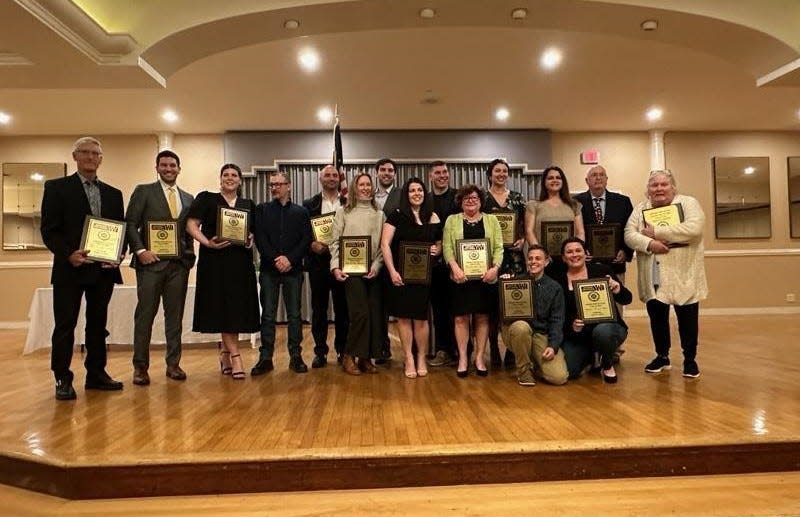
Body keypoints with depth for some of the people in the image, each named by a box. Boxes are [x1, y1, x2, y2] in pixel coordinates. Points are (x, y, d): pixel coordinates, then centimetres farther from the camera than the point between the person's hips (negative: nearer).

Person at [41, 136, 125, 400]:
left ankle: (96, 374, 20)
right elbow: (49, 229, -3)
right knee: (65, 324, 1)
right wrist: (69, 254, -17)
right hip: (70, 268, -4)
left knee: (98, 323, 11)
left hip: (104, 268, 4)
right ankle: (62, 379, 9)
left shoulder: (113, 194, 14)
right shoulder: (56, 187, 3)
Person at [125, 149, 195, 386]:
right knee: (145, 315, 1)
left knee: (175, 315, 8)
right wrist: (140, 250, -13)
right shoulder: (143, 191, 4)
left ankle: (173, 364, 17)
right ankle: (140, 366, 10)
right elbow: (130, 223, -1)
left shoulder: (188, 198, 15)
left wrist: (190, 255, 4)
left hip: (179, 264, 4)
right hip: (151, 261, -3)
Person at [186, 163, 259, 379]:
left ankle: (225, 353, 18)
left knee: (237, 307, 3)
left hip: (240, 262, 4)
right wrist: (207, 242, -18)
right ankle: (235, 356, -2)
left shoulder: (248, 205, 15)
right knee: (222, 307, -5)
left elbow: (255, 230, 21)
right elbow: (191, 224, -3)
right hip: (215, 260, -3)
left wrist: (251, 239, -2)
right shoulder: (206, 199, 4)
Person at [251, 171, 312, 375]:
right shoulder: (262, 209, 11)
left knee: (294, 314, 3)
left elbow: (306, 239, 1)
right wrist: (275, 259, -11)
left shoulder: (301, 212, 10)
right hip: (268, 269, 0)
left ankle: (296, 356, 10)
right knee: (268, 314, 2)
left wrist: (290, 259, -12)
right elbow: (259, 237, 0)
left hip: (293, 269, 0)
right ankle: (265, 358, 6)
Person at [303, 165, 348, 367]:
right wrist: (311, 244, -12)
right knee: (319, 308, 4)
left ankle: (342, 350, 16)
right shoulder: (309, 204, 9)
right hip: (318, 261, 0)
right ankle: (320, 352, 12)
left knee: (342, 308, 5)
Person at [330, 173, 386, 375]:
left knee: (375, 315, 1)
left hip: (373, 271, 3)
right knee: (360, 313, -11)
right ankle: (349, 357, 5)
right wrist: (336, 267, -9)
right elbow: (335, 242, 3)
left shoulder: (379, 214, 13)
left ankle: (366, 358, 14)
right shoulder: (343, 212, 7)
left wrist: (376, 266, -7)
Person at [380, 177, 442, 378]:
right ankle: (409, 359, 14)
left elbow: (439, 244, 19)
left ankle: (421, 358, 19)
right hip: (401, 274, -2)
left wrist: (436, 250, -5)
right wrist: (392, 271, -14)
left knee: (420, 317, 3)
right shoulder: (397, 215, -1)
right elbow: (385, 244, -6)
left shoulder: (433, 218, 7)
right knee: (404, 316, 2)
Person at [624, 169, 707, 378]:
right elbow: (629, 234, -1)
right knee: (656, 316, 10)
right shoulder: (640, 209, 9)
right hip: (653, 277, 3)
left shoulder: (688, 203, -2)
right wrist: (649, 243, -20)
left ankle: (690, 359, 22)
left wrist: (656, 232, -16)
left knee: (687, 318, 6)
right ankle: (662, 356, 27)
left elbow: (693, 228, -19)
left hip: (682, 274, -3)